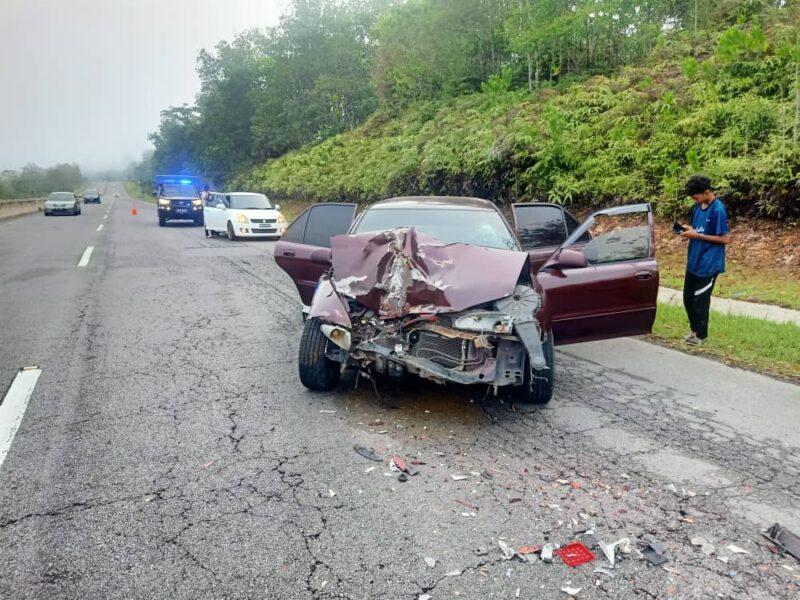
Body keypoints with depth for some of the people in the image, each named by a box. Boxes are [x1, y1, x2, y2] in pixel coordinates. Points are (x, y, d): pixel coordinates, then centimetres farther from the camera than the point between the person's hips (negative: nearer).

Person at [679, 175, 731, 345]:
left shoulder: (718, 210, -18)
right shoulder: (698, 207, 6)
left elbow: (726, 239, -18)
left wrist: (697, 235, -19)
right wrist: (689, 230, -3)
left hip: (708, 264, -8)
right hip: (693, 261, 8)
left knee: (700, 301, 3)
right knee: (688, 298, 14)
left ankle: (701, 335, 19)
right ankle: (695, 329, 31)